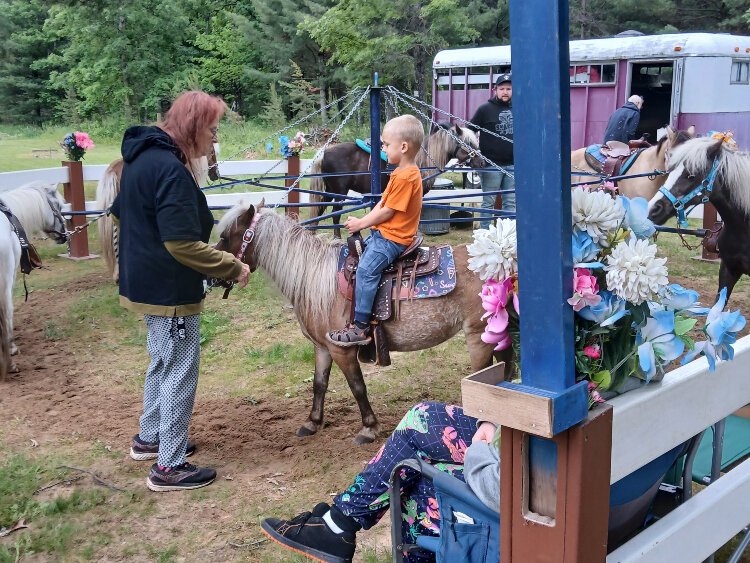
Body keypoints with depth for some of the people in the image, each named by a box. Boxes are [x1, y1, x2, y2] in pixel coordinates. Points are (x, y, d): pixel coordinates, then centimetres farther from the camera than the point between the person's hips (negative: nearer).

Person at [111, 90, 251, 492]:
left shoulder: (141, 157, 7)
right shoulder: (170, 168, -24)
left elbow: (121, 213, 19)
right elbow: (183, 244, -28)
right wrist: (233, 268, -19)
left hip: (144, 283, 10)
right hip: (169, 291, -10)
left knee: (162, 364, 24)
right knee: (180, 373, 1)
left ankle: (149, 438, 39)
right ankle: (169, 467, 11)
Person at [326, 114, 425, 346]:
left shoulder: (406, 177, -21)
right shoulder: (402, 172, 13)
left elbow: (387, 212, -20)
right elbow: (383, 203, 14)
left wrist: (361, 223, -9)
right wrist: (362, 222, 4)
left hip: (393, 238, -11)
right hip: (382, 232, 11)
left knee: (366, 269, -23)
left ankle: (360, 326, -23)